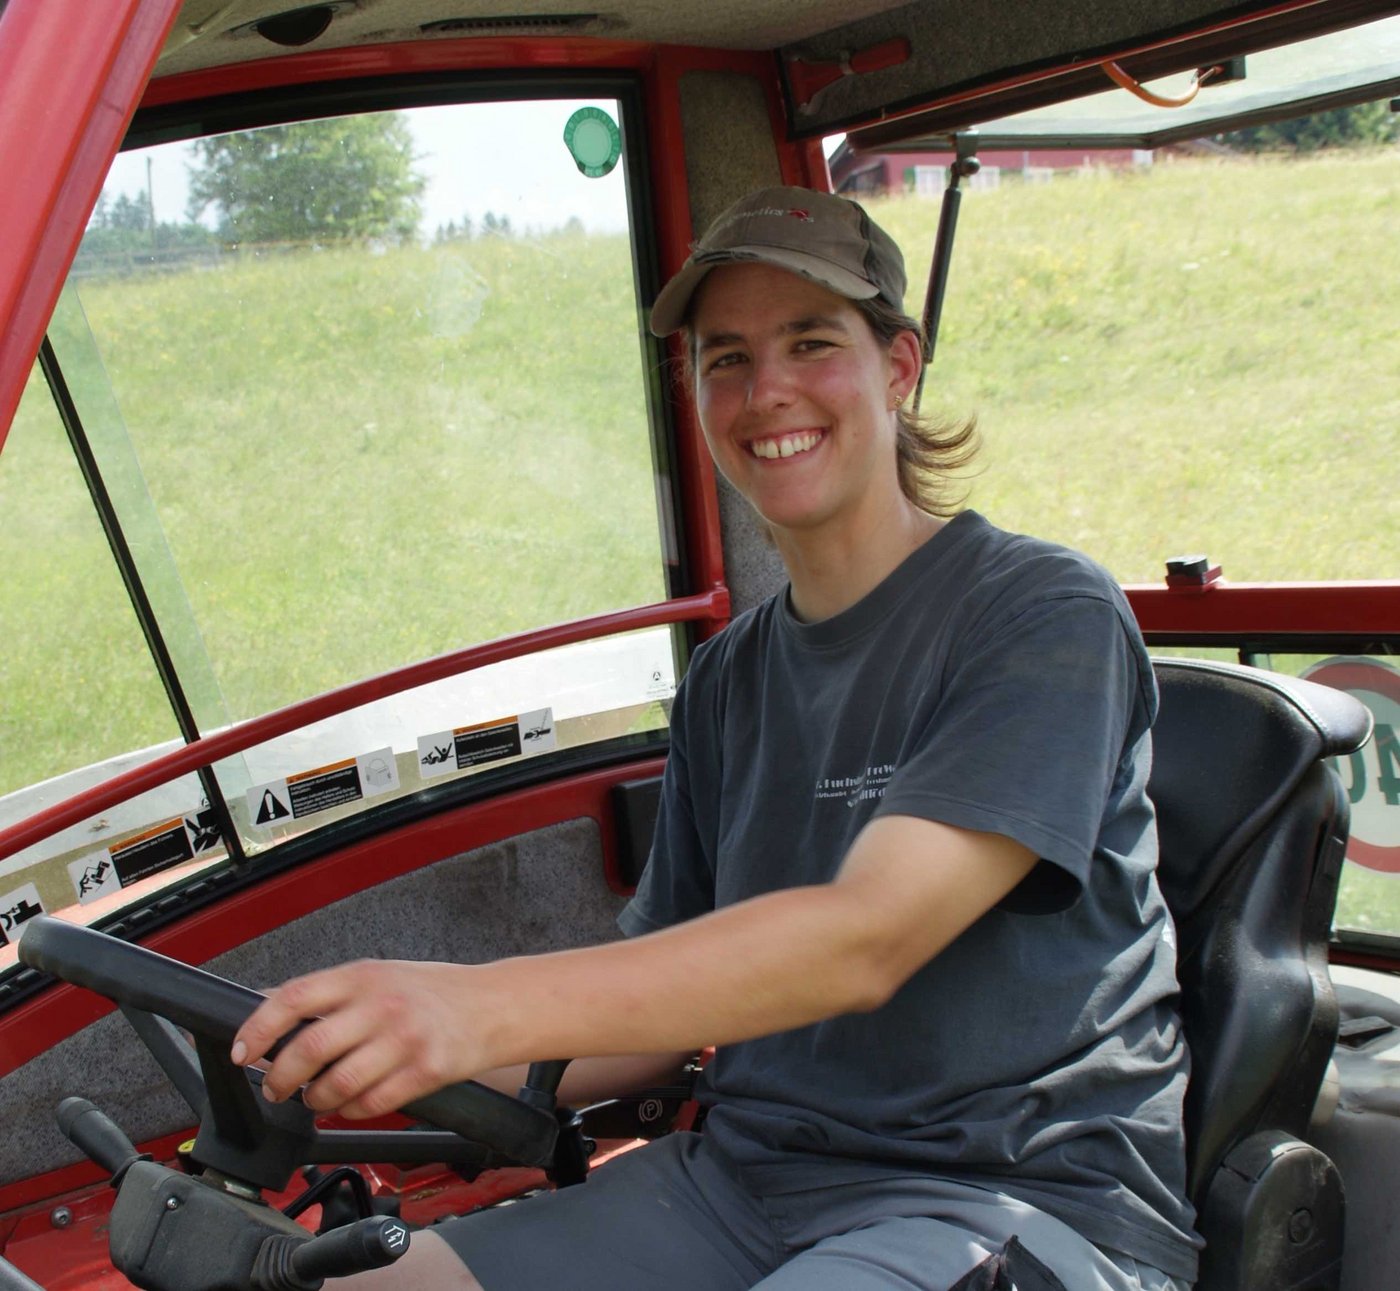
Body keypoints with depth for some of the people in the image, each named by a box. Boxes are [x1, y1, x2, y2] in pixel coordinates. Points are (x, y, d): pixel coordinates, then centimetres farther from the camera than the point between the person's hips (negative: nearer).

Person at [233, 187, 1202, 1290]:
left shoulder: (1048, 617, -10)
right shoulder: (726, 680, 12)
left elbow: (865, 940, -23)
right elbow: (672, 1001, 12)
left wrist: (482, 1007, -33)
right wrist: (407, 1066, -5)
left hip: (1031, 1190, -6)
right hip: (750, 1175, 6)